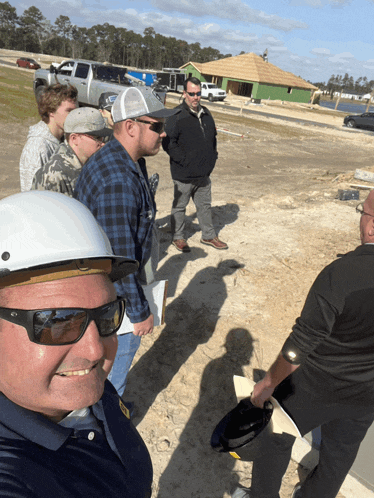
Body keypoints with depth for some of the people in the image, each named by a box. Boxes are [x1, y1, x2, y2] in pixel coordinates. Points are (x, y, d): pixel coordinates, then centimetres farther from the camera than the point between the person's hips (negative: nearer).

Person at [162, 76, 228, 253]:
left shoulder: (206, 114, 9)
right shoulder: (176, 116, -14)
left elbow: (213, 137, 22)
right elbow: (168, 142, -18)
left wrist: (212, 156, 11)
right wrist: (183, 160, -19)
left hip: (204, 172, 7)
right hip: (184, 174, -6)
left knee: (205, 205, 17)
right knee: (179, 207, 9)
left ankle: (208, 236, 33)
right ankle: (178, 237, 26)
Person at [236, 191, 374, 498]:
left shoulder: (341, 274, -32)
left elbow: (300, 344, -24)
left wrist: (268, 384, -9)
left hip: (316, 387, -5)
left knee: (275, 438, 21)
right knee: (341, 451, 29)